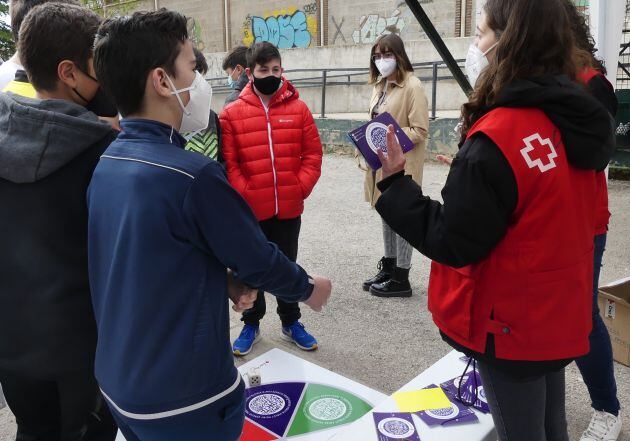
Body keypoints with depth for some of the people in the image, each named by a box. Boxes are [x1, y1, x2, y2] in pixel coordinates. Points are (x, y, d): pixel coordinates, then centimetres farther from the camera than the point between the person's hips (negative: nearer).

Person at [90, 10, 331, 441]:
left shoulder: (106, 166, -2)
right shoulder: (192, 175, -26)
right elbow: (258, 257, -15)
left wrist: (227, 280, -3)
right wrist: (308, 287, 3)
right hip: (183, 396, -7)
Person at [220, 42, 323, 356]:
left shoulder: (298, 108, 2)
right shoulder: (231, 113, -3)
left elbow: (313, 154, 1)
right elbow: (228, 162, -5)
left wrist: (301, 188, -8)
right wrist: (243, 194, -13)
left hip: (289, 209, 2)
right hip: (250, 211, -1)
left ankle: (291, 323, 33)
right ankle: (251, 324, 31)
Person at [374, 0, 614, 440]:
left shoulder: (497, 138, -26)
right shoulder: (572, 121, 0)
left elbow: (453, 243, -22)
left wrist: (394, 182, -15)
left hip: (511, 324, -8)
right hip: (559, 314, 8)